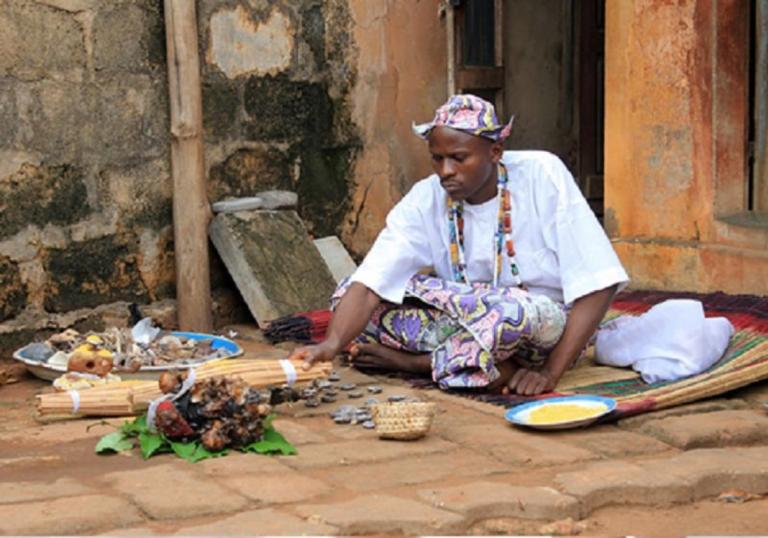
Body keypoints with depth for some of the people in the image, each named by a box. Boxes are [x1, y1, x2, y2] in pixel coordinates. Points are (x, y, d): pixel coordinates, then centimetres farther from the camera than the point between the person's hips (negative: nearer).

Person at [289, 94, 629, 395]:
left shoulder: (543, 176, -17)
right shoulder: (426, 200, -9)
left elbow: (597, 284, -19)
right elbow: (369, 284, -20)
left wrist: (551, 372, -25)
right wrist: (332, 343, -39)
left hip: (545, 323, -3)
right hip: (465, 318, 4)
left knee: (515, 311, -40)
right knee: (347, 296, -13)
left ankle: (418, 362, -15)